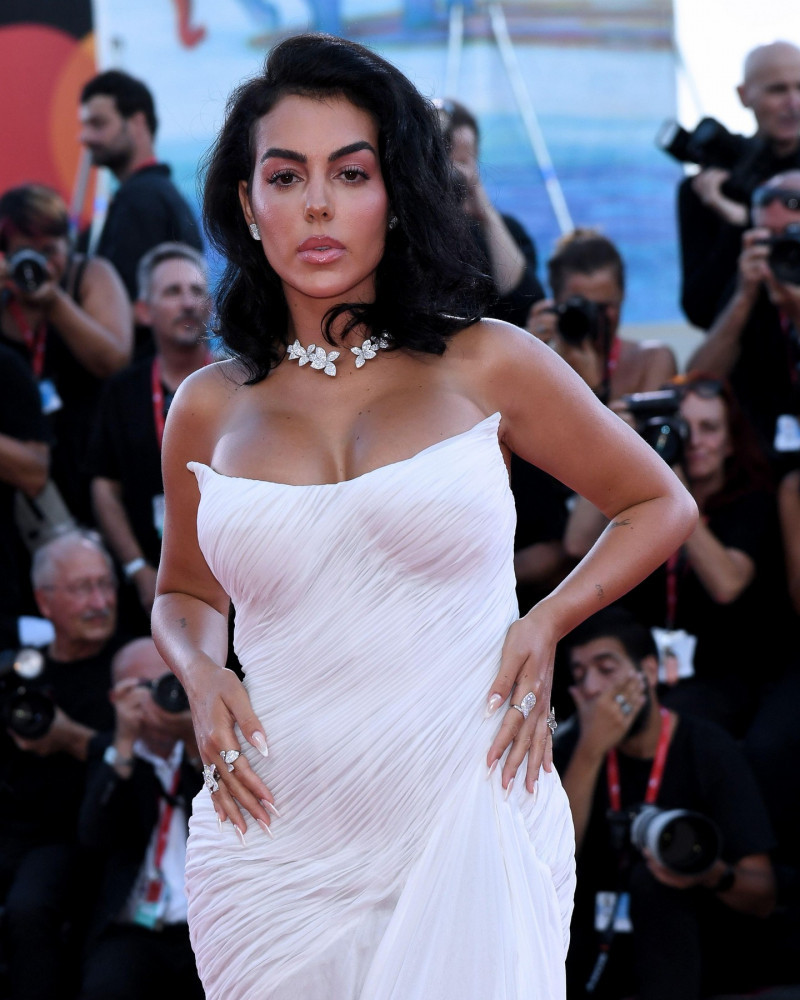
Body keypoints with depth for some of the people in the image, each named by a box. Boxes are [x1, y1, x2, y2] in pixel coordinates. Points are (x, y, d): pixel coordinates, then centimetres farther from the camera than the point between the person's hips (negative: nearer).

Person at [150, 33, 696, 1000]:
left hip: (469, 833, -1)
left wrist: (546, 624, -2)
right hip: (280, 845, 2)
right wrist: (201, 674, 2)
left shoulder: (484, 365, 2)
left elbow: (661, 504, 13)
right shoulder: (209, 408, 8)